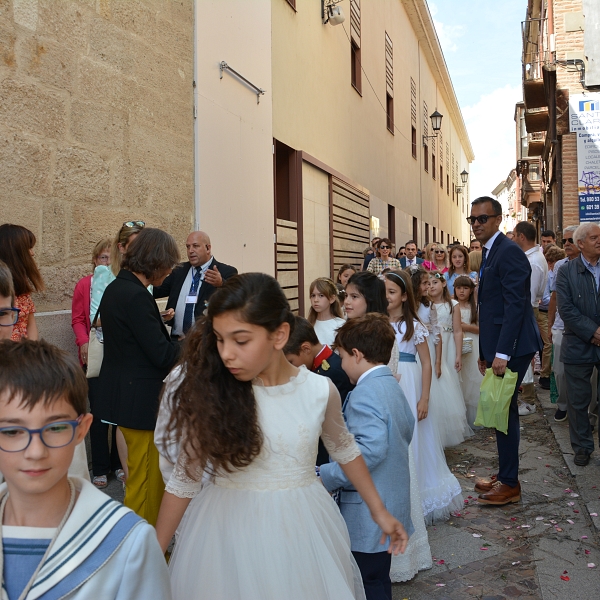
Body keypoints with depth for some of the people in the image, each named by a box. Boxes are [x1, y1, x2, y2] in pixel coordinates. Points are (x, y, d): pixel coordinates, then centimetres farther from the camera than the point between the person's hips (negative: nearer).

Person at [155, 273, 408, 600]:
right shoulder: (210, 391, -15)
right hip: (225, 529, -1)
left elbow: (344, 449, 9)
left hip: (299, 528, 1)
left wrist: (379, 511, 15)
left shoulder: (319, 390, -11)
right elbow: (185, 478, -5)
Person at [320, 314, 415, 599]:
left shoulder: (364, 394, -22)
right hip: (391, 508, 10)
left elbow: (370, 450, -33)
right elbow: (407, 429, 17)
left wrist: (328, 478, -26)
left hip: (368, 513, -9)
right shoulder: (392, 386, 8)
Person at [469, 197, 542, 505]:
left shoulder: (509, 252, -15)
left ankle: (510, 484, 11)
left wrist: (501, 353, -24)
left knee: (503, 410, -2)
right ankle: (504, 475, 28)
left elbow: (515, 304, -21)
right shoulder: (489, 253, 15)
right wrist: (485, 351, 19)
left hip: (511, 347, -9)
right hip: (498, 347, 10)